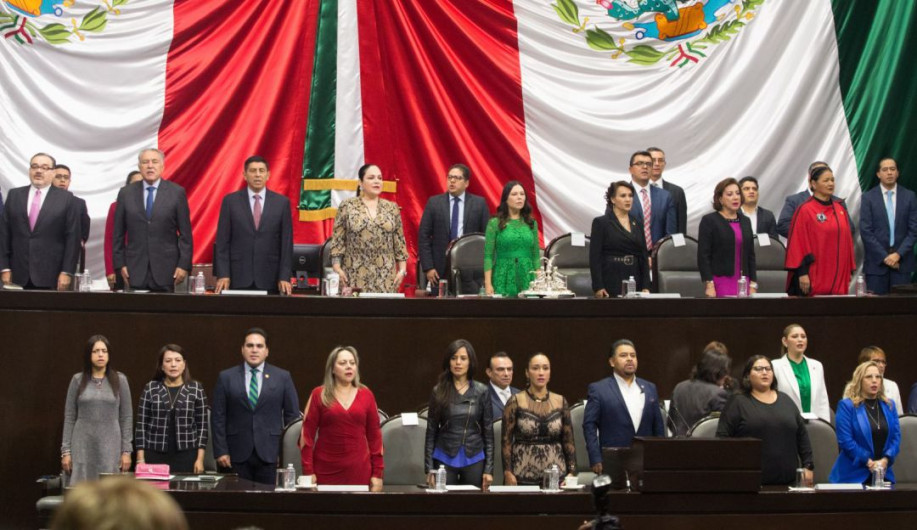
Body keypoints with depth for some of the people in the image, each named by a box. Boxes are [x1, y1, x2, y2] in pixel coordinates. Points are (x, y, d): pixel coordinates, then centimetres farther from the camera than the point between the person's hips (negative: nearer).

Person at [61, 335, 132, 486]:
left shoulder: (120, 380, 3)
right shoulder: (78, 380, 5)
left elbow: (126, 417, 4)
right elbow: (69, 417, 5)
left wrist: (126, 450, -1)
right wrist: (65, 450, 0)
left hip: (110, 447, 0)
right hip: (82, 447, 0)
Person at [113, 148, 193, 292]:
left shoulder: (177, 192, 2)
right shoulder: (126, 193, 7)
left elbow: (185, 233, 2)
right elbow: (118, 234, 10)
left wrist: (184, 265, -4)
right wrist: (120, 264, 3)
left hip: (166, 270, -1)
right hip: (135, 270, 1)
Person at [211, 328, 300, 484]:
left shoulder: (282, 377, 6)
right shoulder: (226, 377, 7)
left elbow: (292, 415, 7)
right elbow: (218, 417, 5)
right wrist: (221, 451, -2)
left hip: (270, 453, 0)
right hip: (237, 453, 0)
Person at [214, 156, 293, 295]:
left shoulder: (282, 202, 5)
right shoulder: (230, 201, 4)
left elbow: (286, 243, 3)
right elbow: (222, 242, 2)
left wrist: (284, 277, -4)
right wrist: (223, 275, -7)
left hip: (269, 279, 0)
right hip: (238, 278, 0)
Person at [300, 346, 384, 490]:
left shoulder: (366, 395, 8)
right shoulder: (319, 395, 3)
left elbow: (374, 436, 9)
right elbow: (307, 434, 1)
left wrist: (377, 474, 4)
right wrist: (308, 472, -5)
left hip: (359, 471, 1)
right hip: (325, 471, -1)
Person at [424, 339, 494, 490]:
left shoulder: (482, 391, 1)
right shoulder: (439, 391, 1)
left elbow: (488, 432, 3)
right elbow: (431, 431, 3)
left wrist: (489, 469, -2)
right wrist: (429, 468, -2)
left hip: (474, 460, 0)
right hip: (444, 460, 0)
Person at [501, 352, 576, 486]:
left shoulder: (560, 402, 6)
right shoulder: (515, 402, -1)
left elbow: (568, 441, 8)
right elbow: (506, 441, -2)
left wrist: (572, 472, 0)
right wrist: (508, 473, -9)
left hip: (556, 476, 2)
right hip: (523, 477, -2)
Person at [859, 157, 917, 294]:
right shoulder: (868, 198, 2)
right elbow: (865, 231, -4)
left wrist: (898, 254, -9)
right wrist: (884, 256, -10)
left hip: (902, 260, 1)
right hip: (876, 261, -1)